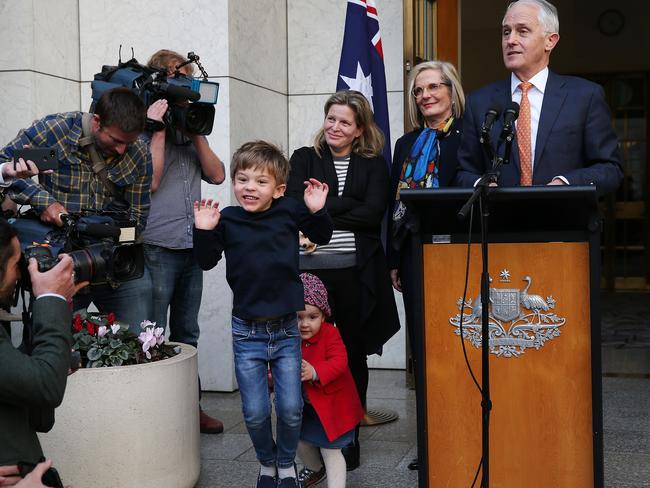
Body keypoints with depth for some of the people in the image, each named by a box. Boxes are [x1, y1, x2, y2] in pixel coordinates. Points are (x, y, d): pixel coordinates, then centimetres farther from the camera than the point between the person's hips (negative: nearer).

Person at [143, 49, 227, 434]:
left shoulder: (188, 128, 15)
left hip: (192, 247, 7)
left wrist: (197, 132, -1)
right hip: (157, 247, -7)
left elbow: (217, 174, 7)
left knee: (187, 334, 13)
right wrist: (158, 129, -13)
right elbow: (149, 180, -16)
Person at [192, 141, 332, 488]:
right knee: (255, 412, 5)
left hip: (286, 329, 0)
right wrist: (203, 232, -16)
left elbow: (321, 237, 8)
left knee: (291, 408, 4)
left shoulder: (289, 212, -5)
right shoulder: (226, 220, -5)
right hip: (247, 332, 0)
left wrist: (317, 211, -11)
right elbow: (206, 262, 1)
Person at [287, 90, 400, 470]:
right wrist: (346, 205, -12)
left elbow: (373, 213, -7)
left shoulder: (374, 164, 9)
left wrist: (321, 207, -7)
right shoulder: (304, 159, 12)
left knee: (354, 354, 6)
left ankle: (349, 439, 19)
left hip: (356, 270, 0)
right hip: (310, 268, 0)